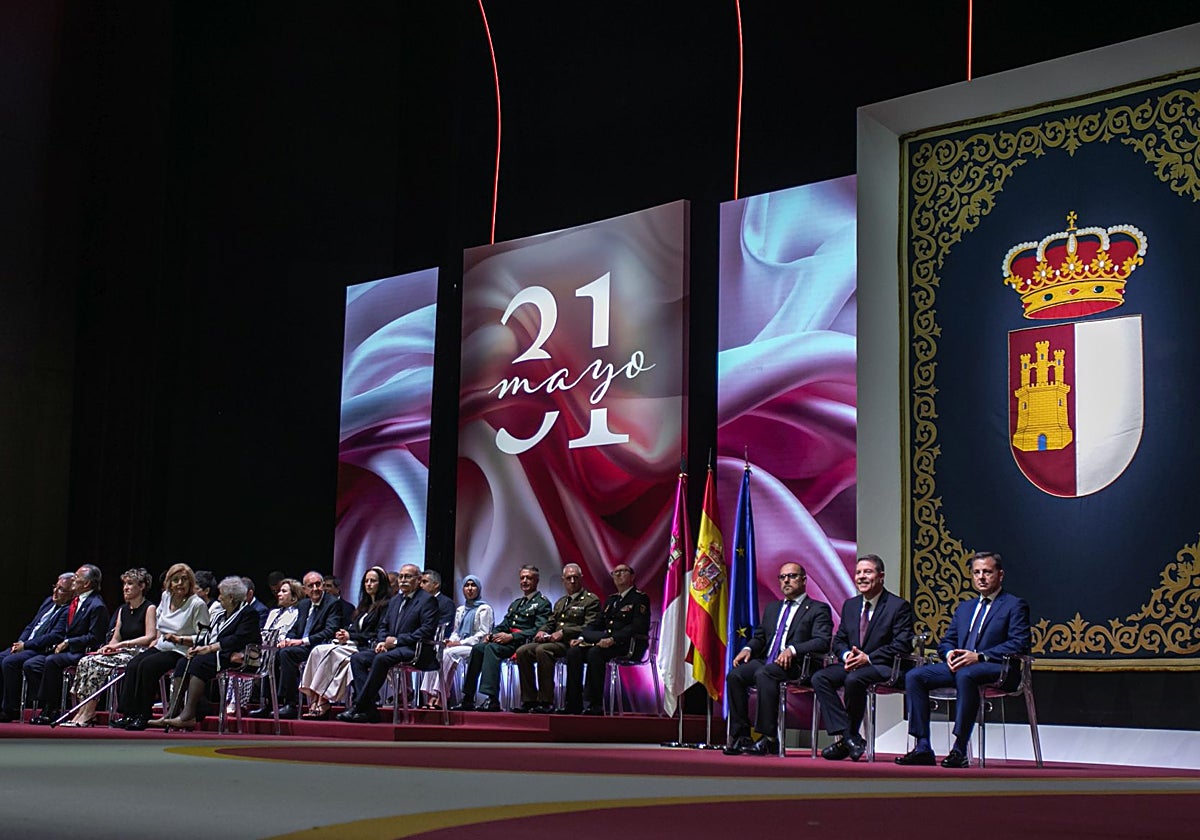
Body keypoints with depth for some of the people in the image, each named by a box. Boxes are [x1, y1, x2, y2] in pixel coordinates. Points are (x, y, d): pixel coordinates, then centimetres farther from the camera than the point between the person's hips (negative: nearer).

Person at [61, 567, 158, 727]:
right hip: (122, 653, 7)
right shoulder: (123, 610, 21)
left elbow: (151, 637, -13)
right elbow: (115, 638, 18)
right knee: (86, 661, -18)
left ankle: (87, 713, -24)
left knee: (97, 663, -27)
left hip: (138, 654, -7)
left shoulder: (149, 608, -2)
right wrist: (108, 647, -6)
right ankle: (82, 712, -26)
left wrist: (122, 644, -17)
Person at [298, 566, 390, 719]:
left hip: (366, 649, -8)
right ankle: (316, 703, -30)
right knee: (318, 650, -19)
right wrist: (343, 635, 0)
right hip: (351, 645, 8)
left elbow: (378, 635, -9)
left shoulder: (385, 605, -1)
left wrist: (350, 636, -10)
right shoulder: (364, 605, 26)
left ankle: (322, 705, -28)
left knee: (329, 653, -28)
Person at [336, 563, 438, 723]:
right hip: (391, 647, 9)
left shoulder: (427, 600, -3)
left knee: (381, 659, -34)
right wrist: (381, 641, 0)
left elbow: (427, 630, -15)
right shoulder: (395, 600, 22)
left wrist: (397, 640, -15)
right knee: (357, 658, -11)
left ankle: (359, 707, -29)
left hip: (415, 650, -9)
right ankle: (369, 709, -20)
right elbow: (383, 625, 24)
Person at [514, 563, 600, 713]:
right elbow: (550, 623, 25)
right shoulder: (560, 602, 28)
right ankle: (529, 700, -14)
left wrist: (563, 632, -17)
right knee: (522, 651, -16)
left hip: (572, 643, -7)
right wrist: (542, 631, 0)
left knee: (542, 650, -35)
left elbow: (589, 628, -9)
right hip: (552, 640, 7)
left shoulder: (591, 600, 3)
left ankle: (546, 702, -33)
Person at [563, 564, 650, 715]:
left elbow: (637, 627, -14)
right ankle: (574, 704, -17)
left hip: (629, 646, -8)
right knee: (574, 652, -16)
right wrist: (581, 637, 1)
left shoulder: (640, 598, 0)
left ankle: (596, 705, -28)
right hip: (606, 641, 8)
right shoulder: (611, 599, 26)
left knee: (595, 652, -34)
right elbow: (597, 623, 21)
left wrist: (613, 639, -25)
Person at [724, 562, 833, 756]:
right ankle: (740, 736, -18)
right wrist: (748, 649, 2)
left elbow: (822, 641, -9)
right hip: (766, 661, 6)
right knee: (734, 674, -22)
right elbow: (759, 636, 26)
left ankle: (769, 740, -32)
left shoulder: (818, 609, 6)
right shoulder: (772, 608, 28)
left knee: (763, 673, -36)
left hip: (795, 666, -6)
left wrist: (793, 650, -24)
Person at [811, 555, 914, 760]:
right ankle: (846, 735, -24)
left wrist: (868, 658, -19)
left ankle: (849, 737, -18)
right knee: (819, 678, -21)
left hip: (883, 666, -6)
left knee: (854, 679, -37)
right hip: (852, 663, 6)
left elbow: (903, 645, -11)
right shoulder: (850, 605, 18)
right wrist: (846, 655, -7)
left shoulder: (899, 606, -3)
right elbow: (839, 640, 18)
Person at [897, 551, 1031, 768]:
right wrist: (949, 653, -2)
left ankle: (959, 750, -35)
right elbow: (946, 641, 25)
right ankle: (922, 748, -17)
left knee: (965, 675, -40)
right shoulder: (964, 607, 27)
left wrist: (979, 656, -18)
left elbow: (1019, 644, -9)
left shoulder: (1015, 605, 5)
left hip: (994, 668, -7)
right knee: (914, 676, -15)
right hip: (958, 665, 7)